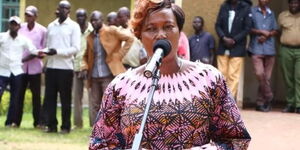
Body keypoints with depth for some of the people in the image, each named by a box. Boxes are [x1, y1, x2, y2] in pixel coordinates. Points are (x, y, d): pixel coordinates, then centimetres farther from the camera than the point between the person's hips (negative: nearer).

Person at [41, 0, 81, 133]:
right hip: (51, 66, 4)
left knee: (65, 98, 2)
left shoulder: (74, 26, 1)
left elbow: (76, 48, -6)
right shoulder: (51, 26, 15)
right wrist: (45, 51, -8)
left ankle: (66, 126, 8)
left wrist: (57, 51, -16)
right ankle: (51, 124, 10)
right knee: (49, 97, 3)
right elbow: (48, 45, 16)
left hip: (65, 67, -4)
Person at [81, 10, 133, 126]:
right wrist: (85, 67, 5)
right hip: (94, 77, 6)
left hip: (108, 75, -5)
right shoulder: (90, 37, 13)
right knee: (94, 105, 6)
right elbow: (86, 55, 23)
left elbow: (129, 39, -5)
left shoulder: (112, 31, -3)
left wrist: (119, 55, -9)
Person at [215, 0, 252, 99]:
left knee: (233, 75, -4)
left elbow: (247, 28, -4)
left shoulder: (245, 8, -3)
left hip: (237, 48, -3)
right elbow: (218, 25, 7)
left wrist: (234, 40, -11)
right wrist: (224, 38, -10)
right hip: (223, 47, 3)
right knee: (222, 74, 2)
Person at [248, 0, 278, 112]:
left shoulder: (271, 14, 17)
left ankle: (260, 103, 10)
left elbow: (275, 31, 13)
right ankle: (268, 97, 0)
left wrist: (266, 36, -5)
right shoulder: (252, 11, 4)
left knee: (267, 77, 2)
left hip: (270, 49, 4)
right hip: (256, 49, -4)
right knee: (260, 74, -18)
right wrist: (261, 32, -9)